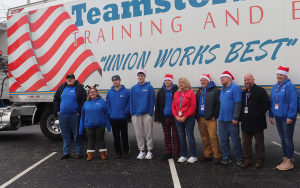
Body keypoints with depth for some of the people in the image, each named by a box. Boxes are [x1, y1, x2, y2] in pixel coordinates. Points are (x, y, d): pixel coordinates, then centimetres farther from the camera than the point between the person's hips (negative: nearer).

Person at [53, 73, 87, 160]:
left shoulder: (79, 88, -1)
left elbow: (84, 100, -5)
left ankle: (78, 152, 12)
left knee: (77, 135, 3)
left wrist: (79, 111, -10)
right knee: (65, 135, 10)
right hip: (62, 116, 4)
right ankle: (66, 153, 20)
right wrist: (57, 110, 9)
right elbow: (55, 99, 19)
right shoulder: (61, 88, 13)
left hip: (74, 116, -4)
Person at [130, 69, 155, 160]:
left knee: (149, 133, 3)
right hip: (136, 115, 3)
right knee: (138, 134, 9)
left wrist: (151, 113, -9)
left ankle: (150, 151, 14)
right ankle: (141, 151, 20)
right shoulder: (133, 88, 8)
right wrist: (132, 113, 1)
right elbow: (131, 101, 7)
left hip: (147, 114, -3)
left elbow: (152, 101, -3)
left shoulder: (149, 87, -1)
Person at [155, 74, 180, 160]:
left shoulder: (176, 90, 0)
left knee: (176, 136, 3)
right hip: (165, 117, 3)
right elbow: (157, 105, 10)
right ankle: (168, 153, 17)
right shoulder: (161, 91, 10)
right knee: (167, 136, 9)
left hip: (174, 117, -3)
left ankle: (176, 153, 11)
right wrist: (157, 118, 4)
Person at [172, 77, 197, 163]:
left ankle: (193, 156, 8)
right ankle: (183, 156, 19)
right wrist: (176, 116, -5)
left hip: (188, 118, -5)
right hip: (178, 119, 5)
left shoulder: (191, 93, -4)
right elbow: (173, 106, 10)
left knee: (190, 136, -3)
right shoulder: (176, 94, 12)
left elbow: (193, 107, -10)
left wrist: (185, 116, -14)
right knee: (181, 136, 10)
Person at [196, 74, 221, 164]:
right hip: (201, 119, 6)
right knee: (204, 138, 11)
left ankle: (217, 156, 1)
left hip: (211, 119, -6)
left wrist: (215, 116, -14)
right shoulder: (199, 91, 17)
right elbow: (196, 104, 19)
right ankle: (207, 155, 21)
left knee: (213, 137, -9)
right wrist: (197, 116, 10)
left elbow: (218, 103, -10)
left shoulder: (215, 90, -4)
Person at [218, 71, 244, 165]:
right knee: (223, 140, 11)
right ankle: (226, 157, 22)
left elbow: (238, 103, -16)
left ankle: (239, 159, 14)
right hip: (222, 119, 8)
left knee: (235, 140, 1)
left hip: (231, 120, -7)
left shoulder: (235, 88, -9)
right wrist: (219, 116, 14)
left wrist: (235, 118, -20)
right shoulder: (222, 89, 16)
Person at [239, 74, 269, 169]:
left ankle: (260, 160, 17)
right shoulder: (243, 93, 16)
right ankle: (248, 161, 17)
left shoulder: (260, 91, -3)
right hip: (246, 123, 6)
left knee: (259, 142, 4)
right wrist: (241, 118, 6)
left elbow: (266, 104, -11)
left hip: (257, 122, -6)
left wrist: (256, 115, -17)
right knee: (246, 142, 7)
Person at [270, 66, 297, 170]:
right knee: (283, 139, 14)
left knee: (288, 139, -2)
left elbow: (293, 102, -16)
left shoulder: (289, 86, -11)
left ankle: (290, 161, 9)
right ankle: (285, 160, 25)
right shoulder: (275, 87, 12)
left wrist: (290, 116, -19)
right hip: (278, 117, 8)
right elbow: (271, 102, 16)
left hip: (287, 118, -8)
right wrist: (271, 115, 13)